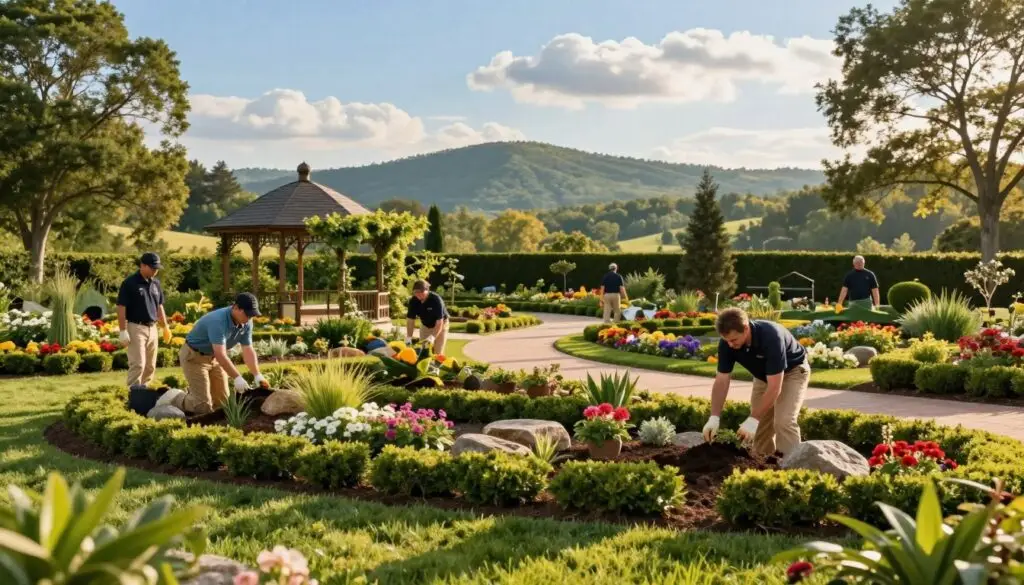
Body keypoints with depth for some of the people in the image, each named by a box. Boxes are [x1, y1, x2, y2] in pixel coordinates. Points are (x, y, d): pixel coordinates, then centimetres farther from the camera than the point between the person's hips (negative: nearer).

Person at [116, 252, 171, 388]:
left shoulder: (156, 283, 10)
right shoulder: (130, 283, -10)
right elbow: (121, 308, -12)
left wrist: (165, 327, 16)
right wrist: (123, 331, -16)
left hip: (152, 328, 7)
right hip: (136, 328, -7)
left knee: (150, 366, 9)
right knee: (138, 364, -12)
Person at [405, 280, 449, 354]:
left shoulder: (436, 299, -33)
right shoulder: (413, 301, -19)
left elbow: (439, 322, -34)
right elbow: (410, 320, -13)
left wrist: (432, 337, -45)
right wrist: (409, 337, -23)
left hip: (440, 325, -5)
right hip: (425, 325, 5)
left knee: (438, 352, -10)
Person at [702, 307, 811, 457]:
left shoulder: (771, 336, -40)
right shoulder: (727, 342, -23)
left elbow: (774, 387, -38)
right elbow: (722, 381, -19)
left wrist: (753, 420, -38)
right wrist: (714, 417, -29)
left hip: (793, 371, -6)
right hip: (764, 375, 6)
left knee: (784, 422, -20)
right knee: (761, 424, 2)